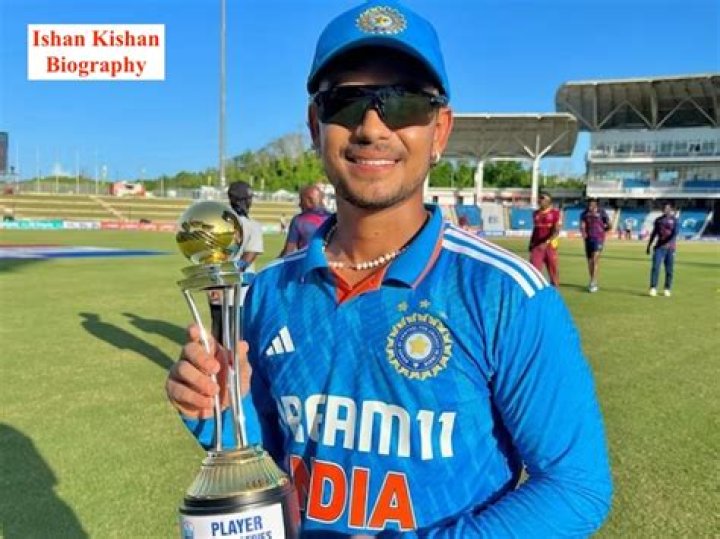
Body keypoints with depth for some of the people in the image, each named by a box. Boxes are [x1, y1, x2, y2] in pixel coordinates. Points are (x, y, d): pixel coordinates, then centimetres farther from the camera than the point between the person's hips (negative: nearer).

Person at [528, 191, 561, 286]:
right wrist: (531, 243, 12)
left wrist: (546, 242, -27)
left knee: (553, 270, 9)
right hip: (537, 246, 3)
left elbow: (556, 231, -15)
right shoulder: (536, 213, 10)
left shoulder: (555, 212, -6)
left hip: (550, 246, -3)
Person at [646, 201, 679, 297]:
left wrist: (668, 242, -27)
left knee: (669, 269, 2)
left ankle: (667, 289, 12)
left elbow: (675, 233, -11)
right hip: (659, 247, 2)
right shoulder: (658, 220, 12)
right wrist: (649, 246, 14)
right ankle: (653, 288, -13)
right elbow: (653, 233, 17)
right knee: (655, 267, -10)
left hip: (670, 248, -2)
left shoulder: (674, 220, 2)